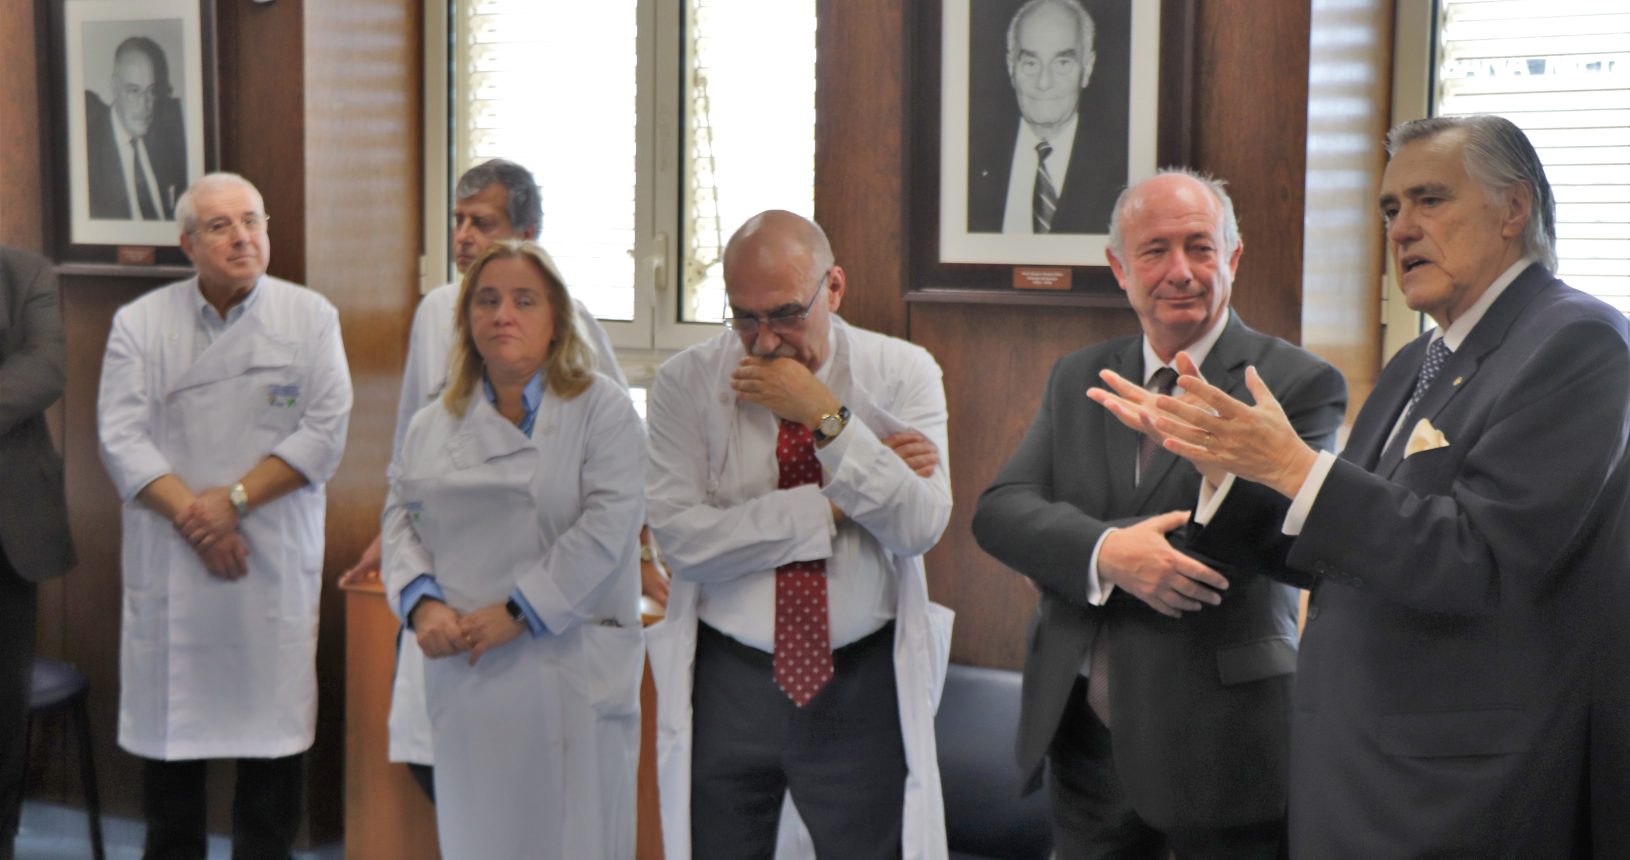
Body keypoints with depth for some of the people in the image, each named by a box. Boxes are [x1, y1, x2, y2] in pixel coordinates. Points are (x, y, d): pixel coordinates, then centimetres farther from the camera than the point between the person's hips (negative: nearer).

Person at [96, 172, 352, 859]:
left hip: (276, 562, 0)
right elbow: (122, 438, -5)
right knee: (168, 724, 7)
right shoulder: (139, 324, 3)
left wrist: (235, 500, -14)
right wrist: (192, 516, -15)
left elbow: (325, 432, -6)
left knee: (272, 724, 4)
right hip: (169, 564, 1)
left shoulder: (310, 317, 2)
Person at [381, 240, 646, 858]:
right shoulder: (434, 424, 15)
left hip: (569, 674, -4)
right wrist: (422, 601, -6)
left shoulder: (601, 409, -2)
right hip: (464, 674, 4)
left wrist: (517, 612, -15)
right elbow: (401, 516, 13)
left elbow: (606, 526, -12)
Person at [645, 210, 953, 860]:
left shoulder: (903, 373, -2)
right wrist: (833, 504, -15)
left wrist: (827, 418, -20)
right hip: (727, 681, 0)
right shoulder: (686, 383, -3)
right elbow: (681, 537, -14)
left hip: (863, 684, 0)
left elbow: (921, 526, -13)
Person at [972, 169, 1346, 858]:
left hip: (1222, 742, -4)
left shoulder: (1298, 384, -6)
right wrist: (1105, 553, -20)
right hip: (1084, 741, 4)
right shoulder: (1077, 380, 10)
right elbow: (999, 511, -4)